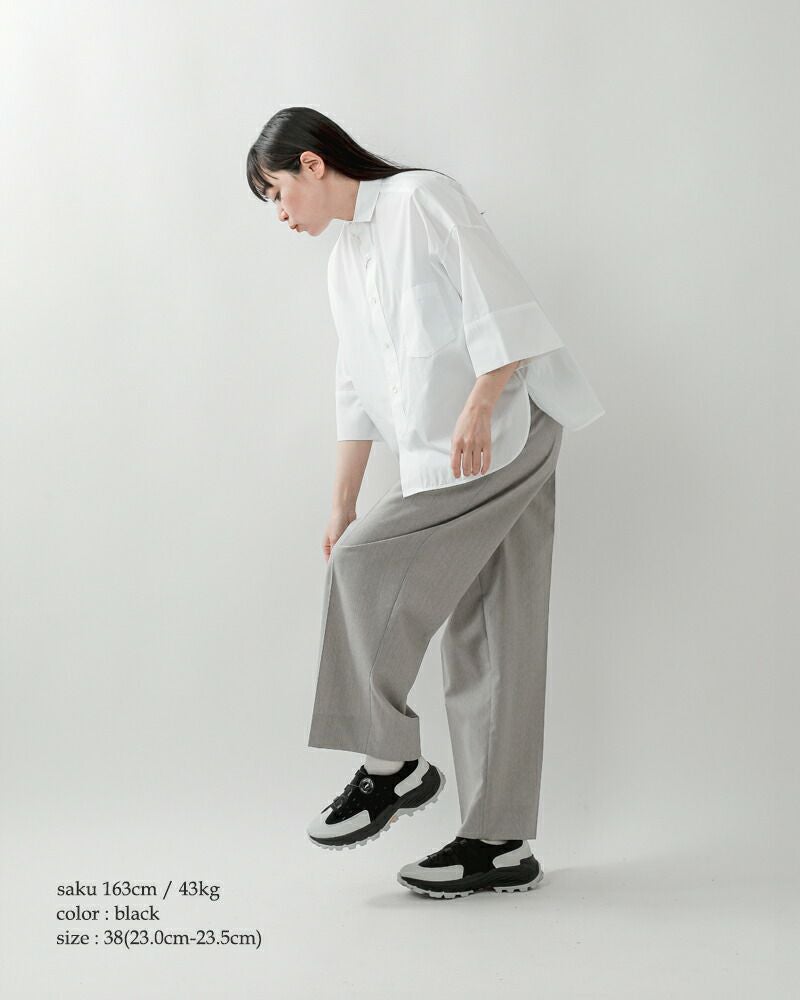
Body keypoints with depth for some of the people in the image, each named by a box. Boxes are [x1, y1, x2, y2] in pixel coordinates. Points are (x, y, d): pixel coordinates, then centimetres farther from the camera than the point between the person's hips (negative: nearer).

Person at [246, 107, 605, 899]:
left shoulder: (420, 197, -2)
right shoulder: (344, 262, 22)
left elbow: (500, 305, -12)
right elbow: (357, 395, 20)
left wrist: (478, 407, -22)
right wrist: (341, 508, 17)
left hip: (504, 435, -8)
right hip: (441, 463, 8)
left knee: (364, 561, -16)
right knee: (481, 641, 5)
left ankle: (392, 765, -2)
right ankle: (501, 844, 9)